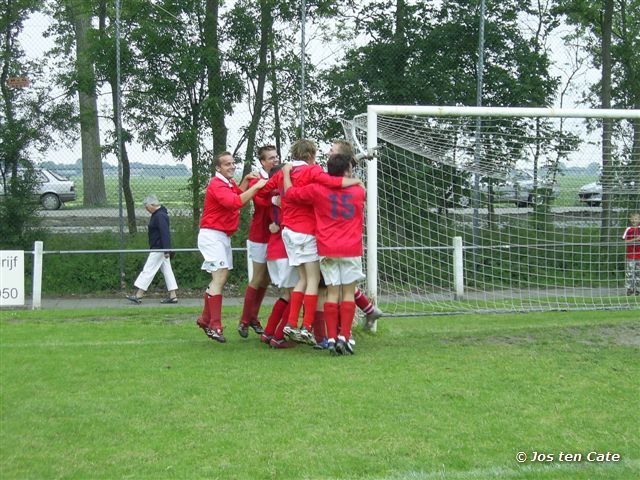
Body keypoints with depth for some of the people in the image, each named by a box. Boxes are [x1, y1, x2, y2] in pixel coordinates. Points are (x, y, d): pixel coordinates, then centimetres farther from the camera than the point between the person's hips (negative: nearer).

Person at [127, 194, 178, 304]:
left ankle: (138, 295, -3)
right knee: (167, 270, 9)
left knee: (148, 270, -6)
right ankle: (173, 296, 10)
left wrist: (166, 250, -26)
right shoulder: (157, 214, 13)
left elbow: (165, 233, -24)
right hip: (161, 249, 11)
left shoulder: (160, 216, -19)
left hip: (158, 249, -11)